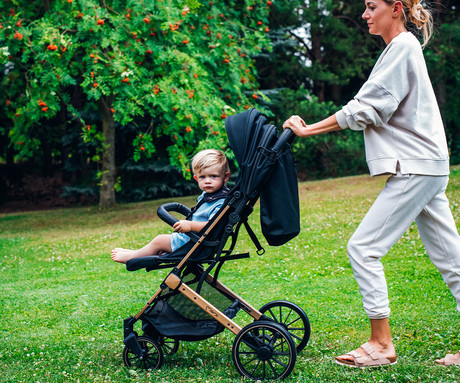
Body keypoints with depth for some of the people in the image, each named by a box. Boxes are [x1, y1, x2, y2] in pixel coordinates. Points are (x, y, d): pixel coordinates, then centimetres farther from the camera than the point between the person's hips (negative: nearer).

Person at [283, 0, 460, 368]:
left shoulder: (403, 46, -10)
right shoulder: (402, 47, 21)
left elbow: (365, 109, -16)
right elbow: (371, 108, 20)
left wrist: (309, 130, -11)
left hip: (416, 169, -10)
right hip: (427, 169, 10)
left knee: (363, 247, -8)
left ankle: (381, 344, -2)